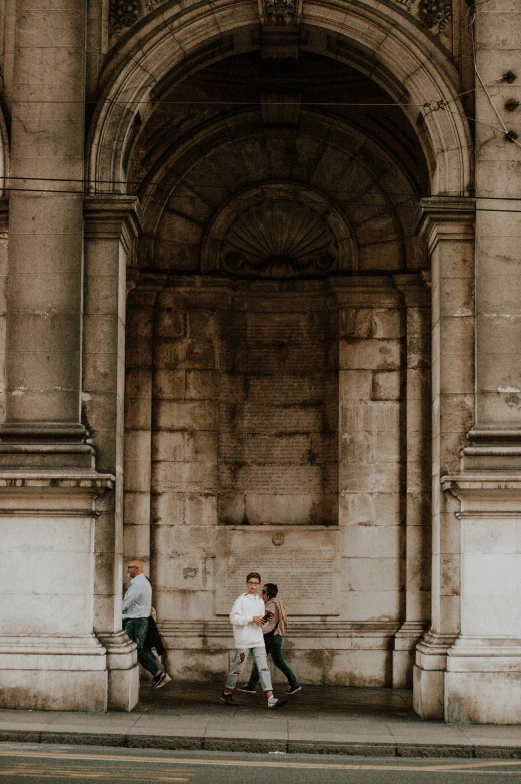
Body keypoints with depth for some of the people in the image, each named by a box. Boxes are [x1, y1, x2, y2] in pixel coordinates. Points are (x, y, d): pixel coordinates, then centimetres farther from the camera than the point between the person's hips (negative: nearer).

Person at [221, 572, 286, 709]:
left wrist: (263, 620, 2)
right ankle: (227, 693, 26)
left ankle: (271, 699, -14)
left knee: (263, 669, -6)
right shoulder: (241, 600, -5)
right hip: (243, 641, -5)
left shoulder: (260, 602, 15)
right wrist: (252, 618, -18)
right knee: (237, 668, 6)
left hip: (258, 641, 5)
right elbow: (234, 618, -15)